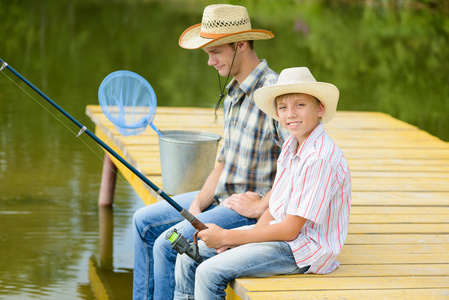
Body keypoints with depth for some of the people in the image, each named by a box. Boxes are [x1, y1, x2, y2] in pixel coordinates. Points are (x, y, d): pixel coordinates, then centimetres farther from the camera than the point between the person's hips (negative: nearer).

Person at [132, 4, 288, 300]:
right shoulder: (234, 93, 10)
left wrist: (260, 207, -22)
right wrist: (196, 206, 1)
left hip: (257, 211, -10)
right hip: (223, 198, 10)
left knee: (168, 245, -20)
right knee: (145, 222, 11)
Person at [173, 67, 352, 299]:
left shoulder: (321, 159, -23)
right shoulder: (290, 146, 8)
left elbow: (290, 230, -22)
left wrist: (227, 237, -15)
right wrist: (234, 239, -3)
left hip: (304, 250, -9)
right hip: (280, 233, 9)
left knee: (209, 273, -21)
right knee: (189, 258, 4)